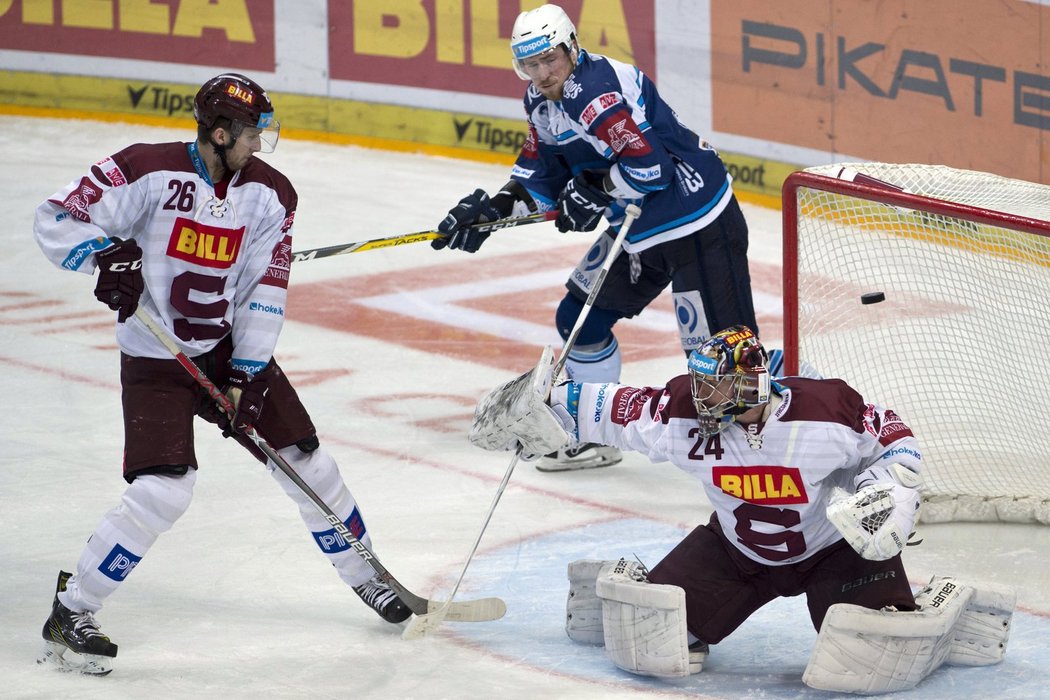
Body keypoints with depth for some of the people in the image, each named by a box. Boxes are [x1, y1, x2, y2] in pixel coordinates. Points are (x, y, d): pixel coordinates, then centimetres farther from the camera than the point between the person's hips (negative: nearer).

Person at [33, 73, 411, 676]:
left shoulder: (269, 193, -3)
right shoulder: (149, 172, -17)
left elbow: (265, 288, -3)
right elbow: (57, 220, -13)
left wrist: (247, 375, -9)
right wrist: (108, 254, -32)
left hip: (232, 349, 5)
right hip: (156, 359, -5)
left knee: (308, 462, 7)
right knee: (163, 491, -19)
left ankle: (364, 576, 30)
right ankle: (71, 615, -6)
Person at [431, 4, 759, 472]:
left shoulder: (598, 88, -23)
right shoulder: (541, 101, 8)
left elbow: (648, 165, -30)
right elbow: (541, 178, 15)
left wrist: (591, 188, -19)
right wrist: (495, 207, 2)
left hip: (698, 224, -11)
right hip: (635, 226, 11)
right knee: (579, 319, 16)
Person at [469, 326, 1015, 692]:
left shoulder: (823, 412, -28)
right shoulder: (687, 415, -19)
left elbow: (895, 436, -12)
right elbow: (614, 410, -7)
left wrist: (890, 494, -26)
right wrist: (538, 408, -8)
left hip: (834, 548, -3)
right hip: (736, 549, 3)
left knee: (869, 656, -25)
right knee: (655, 644, -11)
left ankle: (953, 616, 7)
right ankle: (620, 599, 25)